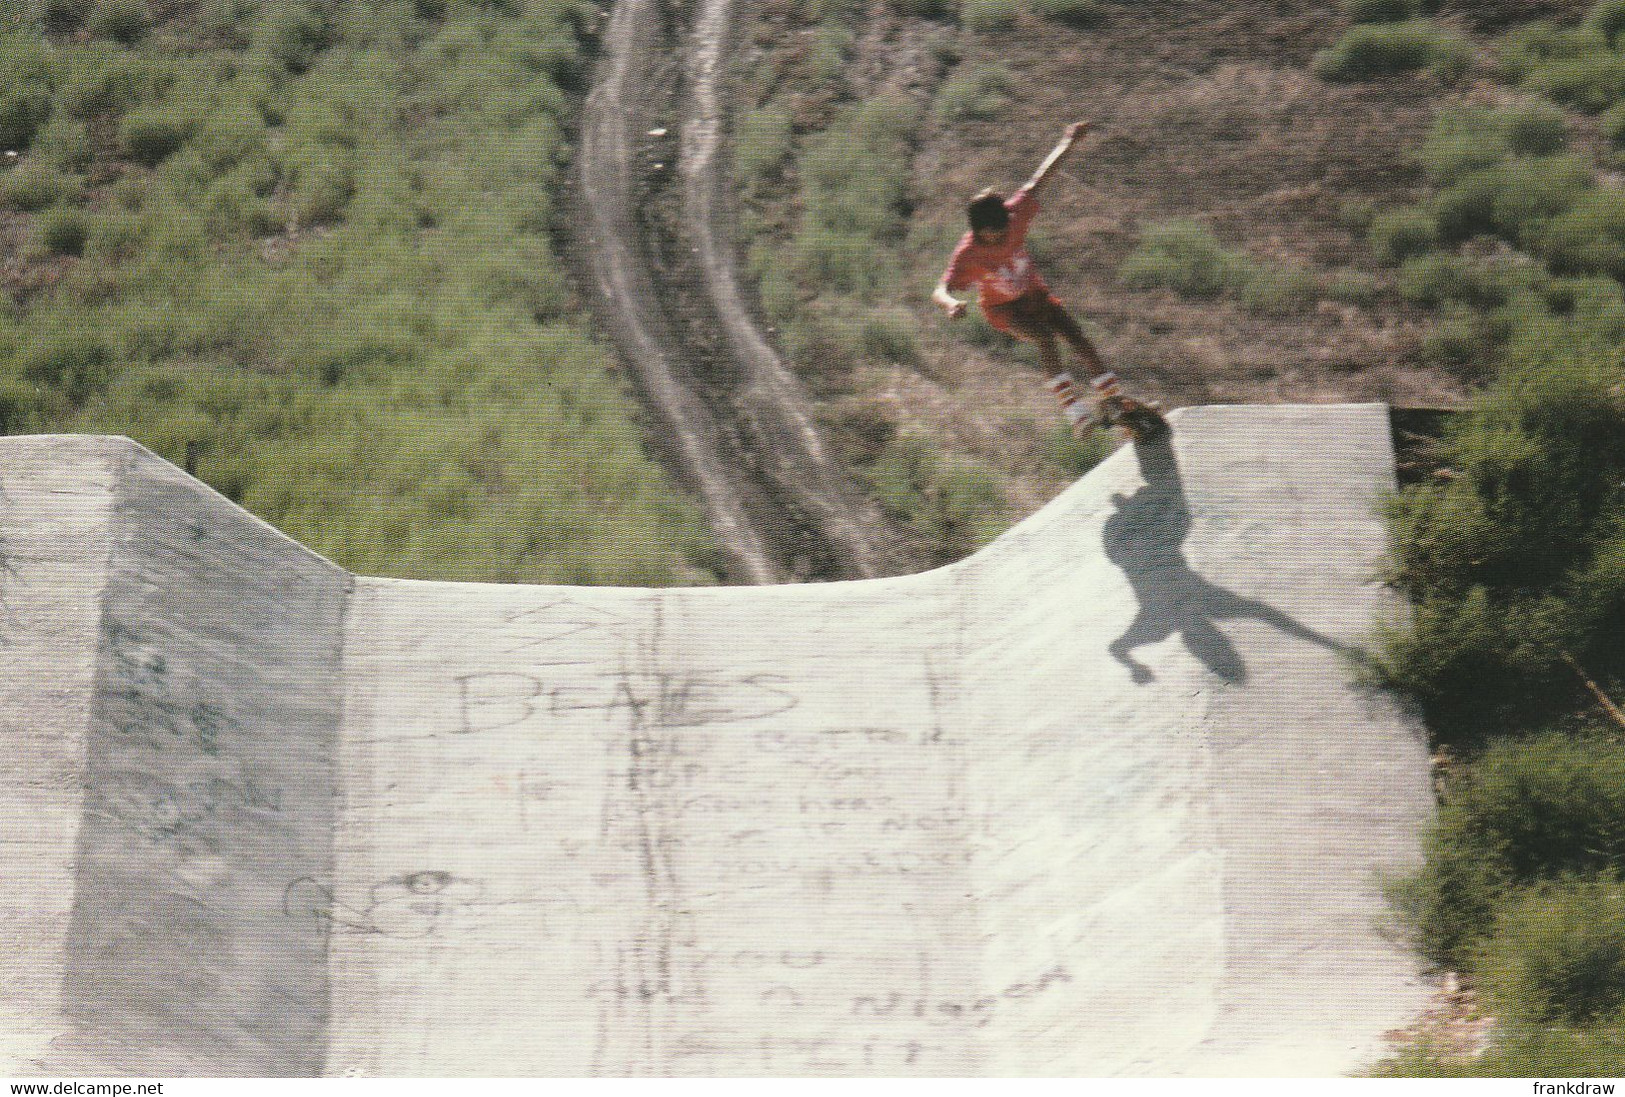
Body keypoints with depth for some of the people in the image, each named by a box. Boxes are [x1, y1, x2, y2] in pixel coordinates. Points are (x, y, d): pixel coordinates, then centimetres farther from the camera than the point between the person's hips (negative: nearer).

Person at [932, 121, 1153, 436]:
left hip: (1035, 294, 4)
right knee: (1044, 337, -30)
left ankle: (1112, 400, -11)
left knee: (1075, 335, -15)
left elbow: (1038, 180, -11)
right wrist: (951, 304, -62)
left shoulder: (1015, 215, -21)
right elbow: (941, 290, -38)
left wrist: (1069, 142, -7)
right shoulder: (968, 254, -29)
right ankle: (1075, 413, -36)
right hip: (1002, 309, -4)